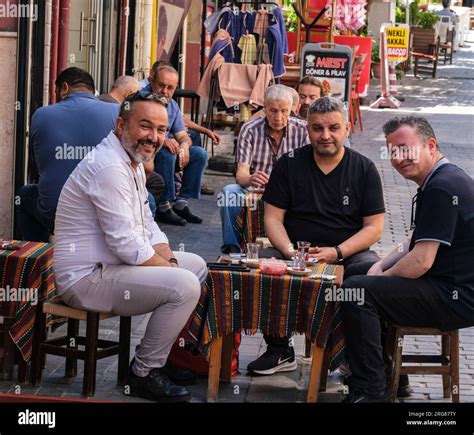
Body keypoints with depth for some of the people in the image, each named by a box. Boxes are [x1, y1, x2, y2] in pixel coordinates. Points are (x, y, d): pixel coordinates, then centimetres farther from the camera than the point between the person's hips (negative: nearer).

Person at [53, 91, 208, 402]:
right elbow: (126, 245, -26)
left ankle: (169, 354, 22)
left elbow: (146, 225, 16)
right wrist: (170, 268, -13)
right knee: (184, 285, -23)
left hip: (109, 266, 11)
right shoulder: (109, 167, -23)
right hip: (87, 278, -11)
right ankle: (144, 374, -7)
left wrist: (169, 259, -1)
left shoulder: (134, 162, 12)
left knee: (197, 265, 17)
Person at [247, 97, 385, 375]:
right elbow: (273, 218, 4)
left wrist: (336, 253, -15)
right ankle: (280, 352, -11)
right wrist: (290, 252, -15)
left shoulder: (364, 169, 5)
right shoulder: (289, 164, 7)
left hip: (348, 253, -1)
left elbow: (374, 227, 0)